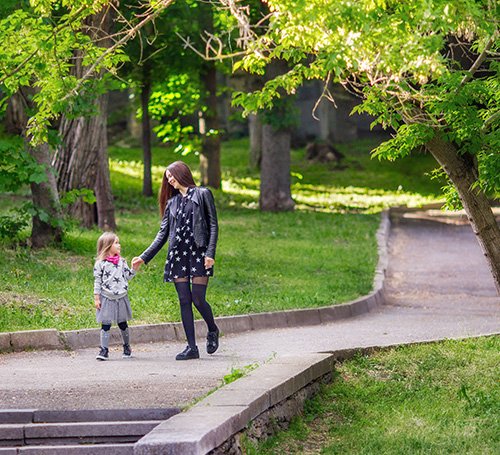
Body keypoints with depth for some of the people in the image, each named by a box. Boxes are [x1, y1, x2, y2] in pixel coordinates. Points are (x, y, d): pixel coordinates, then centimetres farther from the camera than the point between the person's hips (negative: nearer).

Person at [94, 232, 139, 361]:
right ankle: (104, 350, -1)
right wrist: (96, 298, -6)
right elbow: (97, 281, -4)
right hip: (107, 299, -3)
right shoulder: (100, 263, -5)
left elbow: (127, 276, 9)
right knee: (106, 325, -3)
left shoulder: (121, 261, 7)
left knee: (122, 323, 12)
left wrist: (134, 268, -5)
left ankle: (127, 347, 24)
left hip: (121, 298, 3)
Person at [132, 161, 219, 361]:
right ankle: (192, 347, 2)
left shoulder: (202, 194, 4)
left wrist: (210, 253, -12)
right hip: (178, 254, 5)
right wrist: (144, 257, 10)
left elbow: (213, 226, -1)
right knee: (184, 301, 0)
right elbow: (163, 234, 17)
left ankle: (212, 330, 20)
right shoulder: (172, 202, 17)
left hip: (198, 253, -5)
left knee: (198, 299, -9)